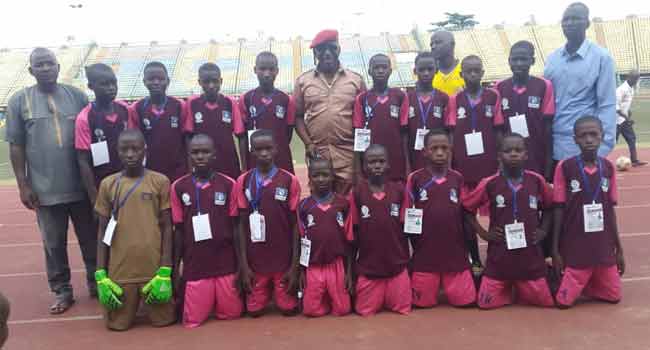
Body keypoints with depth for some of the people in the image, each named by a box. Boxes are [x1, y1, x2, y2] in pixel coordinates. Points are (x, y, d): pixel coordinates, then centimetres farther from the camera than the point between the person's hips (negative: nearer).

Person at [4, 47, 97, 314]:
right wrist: (23, 185, -3)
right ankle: (62, 291, 25)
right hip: (45, 189, -1)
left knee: (91, 239, 12)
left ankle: (96, 284, 29)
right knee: (54, 244, 10)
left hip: (82, 186, 1)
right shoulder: (19, 100, 1)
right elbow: (16, 146, 2)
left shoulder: (77, 96, 3)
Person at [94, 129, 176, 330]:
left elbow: (167, 228, -2)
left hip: (156, 269, -1)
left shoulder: (160, 182, -3)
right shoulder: (108, 184, 3)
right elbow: (103, 231, 6)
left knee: (164, 320, 5)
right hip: (120, 271, 2)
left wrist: (165, 271, -8)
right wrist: (100, 275, -1)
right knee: (117, 323, 7)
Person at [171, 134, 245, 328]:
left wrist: (240, 265, -1)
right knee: (193, 320, 3)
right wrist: (175, 267, 4)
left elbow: (235, 227, 1)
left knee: (231, 314, 5)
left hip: (226, 264, 0)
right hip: (194, 266, 0)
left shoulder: (229, 185, -3)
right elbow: (179, 230, 5)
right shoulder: (178, 187, -1)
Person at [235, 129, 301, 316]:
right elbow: (242, 224, 1)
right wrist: (244, 263, -3)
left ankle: (280, 292, 35)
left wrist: (295, 264, -5)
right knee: (254, 309, 6)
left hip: (284, 260, -1)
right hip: (255, 260, 1)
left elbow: (295, 224, -3)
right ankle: (265, 292, 37)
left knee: (288, 308, 3)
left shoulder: (290, 181, -6)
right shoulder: (243, 181, -2)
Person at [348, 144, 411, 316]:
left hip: (397, 266, 1)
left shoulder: (399, 190, -2)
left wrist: (408, 261, 8)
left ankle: (389, 299, 34)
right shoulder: (356, 193, -6)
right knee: (366, 311, 6)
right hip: (367, 268, -1)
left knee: (403, 309, 5)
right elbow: (352, 234, 0)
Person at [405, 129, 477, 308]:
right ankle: (432, 288, 35)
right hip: (424, 255, -1)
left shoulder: (458, 178, 4)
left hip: (456, 254, 2)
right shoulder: (415, 178, -2)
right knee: (423, 303, 6)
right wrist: (415, 247, 1)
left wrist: (470, 252, 6)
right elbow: (407, 218, 2)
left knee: (466, 300, 2)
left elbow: (465, 216, 8)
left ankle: (449, 288, 29)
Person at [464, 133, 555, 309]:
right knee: (486, 303, 0)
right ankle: (506, 291, 33)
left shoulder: (537, 181, -2)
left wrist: (544, 230, 2)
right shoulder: (490, 183, -7)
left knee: (545, 301, 3)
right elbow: (467, 208, 3)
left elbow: (549, 207, 14)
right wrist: (483, 233, -3)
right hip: (500, 255, -1)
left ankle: (521, 291, 35)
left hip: (531, 255, 1)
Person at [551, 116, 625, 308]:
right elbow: (559, 210, -6)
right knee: (564, 300, -3)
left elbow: (610, 209, 7)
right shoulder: (565, 167, -10)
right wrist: (555, 249, -6)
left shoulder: (608, 167, 1)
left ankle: (585, 284, 32)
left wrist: (619, 247, 9)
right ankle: (560, 280, 26)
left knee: (614, 296, 9)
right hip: (574, 248, -4)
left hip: (604, 247, 4)